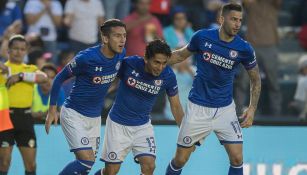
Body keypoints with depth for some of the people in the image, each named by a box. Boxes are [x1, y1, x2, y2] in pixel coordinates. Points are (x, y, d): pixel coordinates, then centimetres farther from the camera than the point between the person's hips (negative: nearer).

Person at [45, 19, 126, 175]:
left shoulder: (121, 54, -6)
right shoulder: (86, 58, -24)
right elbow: (59, 78, -11)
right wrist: (52, 109, -10)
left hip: (95, 117, 7)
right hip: (74, 114, -7)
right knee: (86, 162, -18)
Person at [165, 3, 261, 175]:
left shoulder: (244, 48, -10)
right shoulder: (202, 37, -10)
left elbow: (256, 79, 4)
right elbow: (182, 54, 10)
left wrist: (252, 108, -6)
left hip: (225, 109, 0)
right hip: (198, 108, 0)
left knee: (237, 159, -9)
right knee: (180, 160, 3)